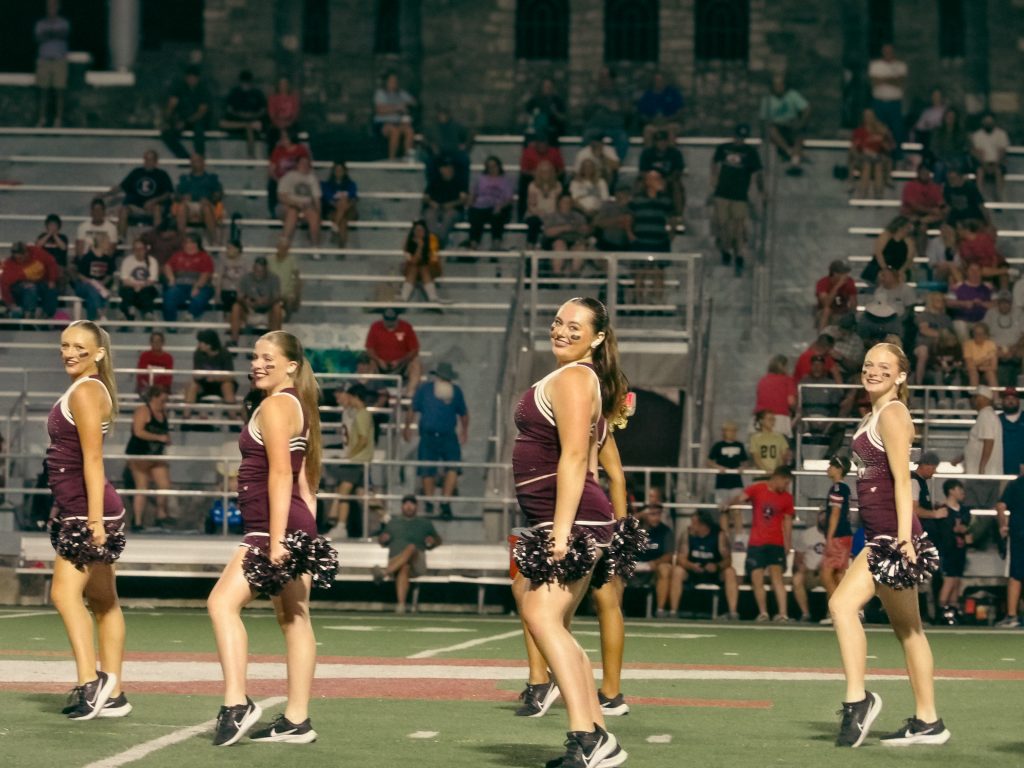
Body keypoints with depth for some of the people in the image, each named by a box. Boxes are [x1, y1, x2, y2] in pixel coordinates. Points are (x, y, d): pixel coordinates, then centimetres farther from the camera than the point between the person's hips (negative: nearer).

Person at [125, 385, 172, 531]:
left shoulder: (163, 413, 13)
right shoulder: (143, 411, -11)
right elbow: (138, 432, -23)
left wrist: (167, 438, 4)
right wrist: (159, 437, -21)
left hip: (155, 456, 7)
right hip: (138, 455, -7)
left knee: (165, 485, -4)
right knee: (141, 489, -5)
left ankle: (161, 515, 9)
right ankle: (137, 522, -2)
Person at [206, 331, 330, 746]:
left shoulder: (275, 405, -11)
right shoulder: (296, 405, 20)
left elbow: (281, 474, -19)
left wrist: (276, 539, -23)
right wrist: (306, 533, 20)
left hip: (276, 525, -11)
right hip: (295, 526, 11)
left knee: (223, 602, -17)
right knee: (293, 618, 11)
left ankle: (237, 704, -26)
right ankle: (296, 720, 14)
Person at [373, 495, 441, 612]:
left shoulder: (425, 524, 27)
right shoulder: (393, 522, 31)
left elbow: (438, 541, 27)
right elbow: (381, 541, 33)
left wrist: (432, 541, 2)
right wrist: (382, 539, 7)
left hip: (417, 564, -1)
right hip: (395, 561, 1)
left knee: (412, 547, -38)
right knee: (404, 567, -39)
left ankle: (385, 572, -61)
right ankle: (401, 605, -60)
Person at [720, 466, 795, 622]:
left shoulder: (787, 497, 7)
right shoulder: (757, 489, 0)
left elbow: (787, 522, 12)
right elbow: (740, 497, -15)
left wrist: (787, 546, 9)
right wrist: (728, 504, -35)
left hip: (776, 543, 0)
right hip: (756, 543, 0)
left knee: (776, 575, -14)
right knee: (756, 579, 0)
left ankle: (782, 613, -19)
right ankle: (763, 613, 15)